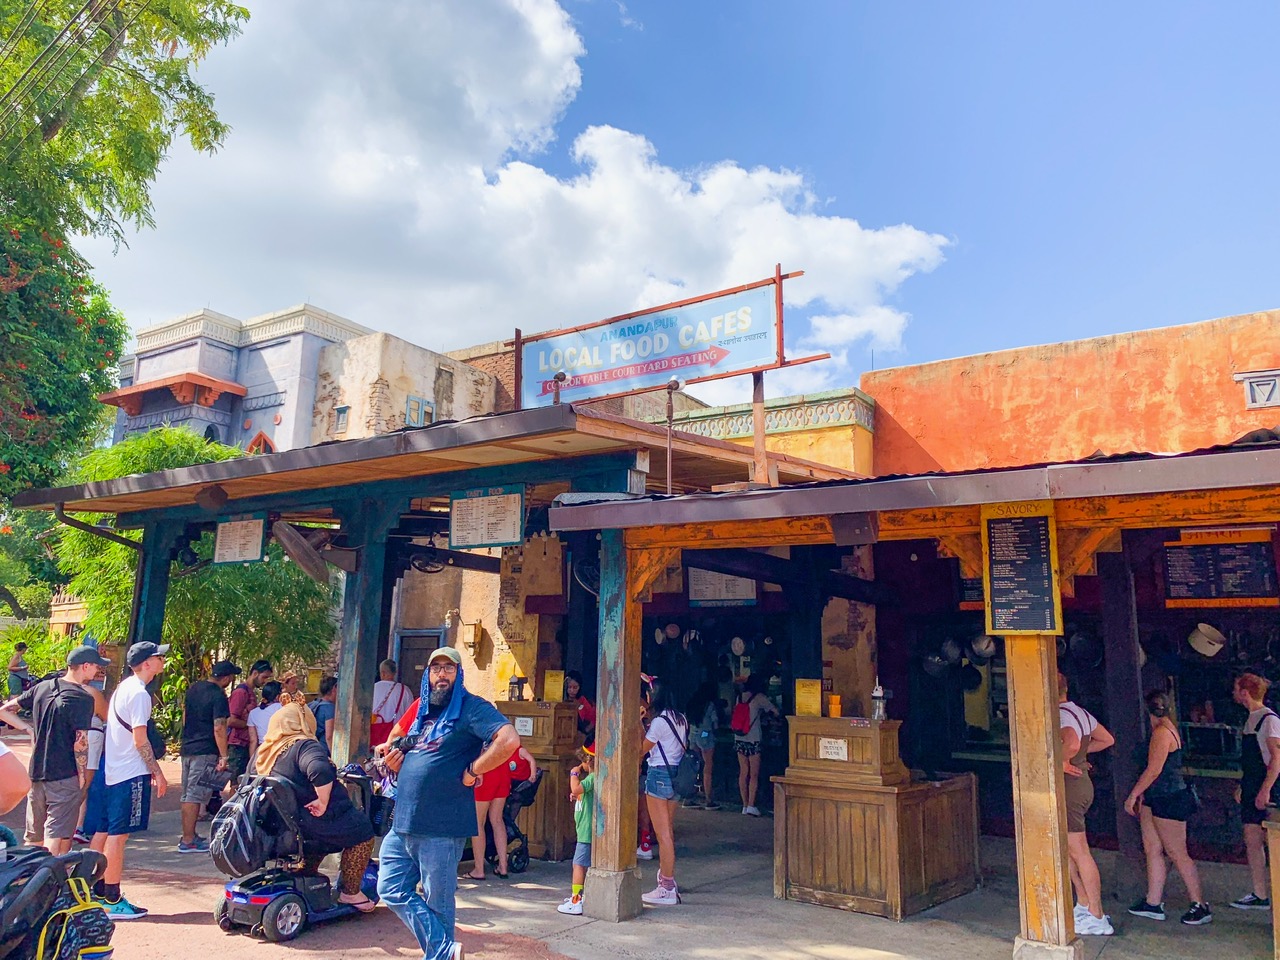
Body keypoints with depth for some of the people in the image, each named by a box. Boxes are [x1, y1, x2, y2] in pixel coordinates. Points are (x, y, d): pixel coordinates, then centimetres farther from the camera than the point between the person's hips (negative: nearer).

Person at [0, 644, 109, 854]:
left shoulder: (42, 687, 6)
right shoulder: (83, 698, -15)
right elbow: (80, 743, -18)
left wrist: (30, 729, 10)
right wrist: (83, 778, -10)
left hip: (37, 773, 7)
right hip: (65, 777, -7)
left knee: (32, 839, 18)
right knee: (57, 839, -2)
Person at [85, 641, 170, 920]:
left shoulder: (122, 688, 14)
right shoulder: (139, 693, -16)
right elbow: (140, 740, -18)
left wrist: (150, 767, 21)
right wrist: (157, 772, -11)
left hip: (111, 770, 9)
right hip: (130, 773, -9)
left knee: (103, 832, 13)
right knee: (118, 834, -4)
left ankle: (98, 893, 22)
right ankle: (112, 901, 2)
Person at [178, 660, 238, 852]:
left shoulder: (193, 688, 10)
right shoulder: (218, 696, -16)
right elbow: (219, 729, -20)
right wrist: (224, 756, -17)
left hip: (187, 748, 9)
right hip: (205, 752, -9)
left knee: (187, 795, 14)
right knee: (195, 796, -5)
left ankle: (188, 835, 24)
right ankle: (188, 841, -2)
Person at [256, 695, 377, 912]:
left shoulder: (263, 752, 8)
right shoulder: (304, 746, -19)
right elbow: (320, 771, -39)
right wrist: (323, 803, -27)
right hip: (315, 824, -9)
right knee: (363, 831, 8)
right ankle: (350, 892, 13)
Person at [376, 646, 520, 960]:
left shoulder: (470, 707, -8)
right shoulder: (422, 710, 17)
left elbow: (509, 740, -24)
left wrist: (472, 772, -17)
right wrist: (397, 762, 7)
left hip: (441, 827, -8)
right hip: (403, 823, 8)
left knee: (437, 905, 3)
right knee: (391, 889, 6)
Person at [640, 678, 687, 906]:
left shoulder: (659, 721, -15)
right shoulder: (680, 719, 9)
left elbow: (642, 749, -10)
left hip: (659, 774, -9)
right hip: (675, 774, 9)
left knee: (662, 833, -2)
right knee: (669, 831, 16)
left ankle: (667, 889, 3)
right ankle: (667, 878, 23)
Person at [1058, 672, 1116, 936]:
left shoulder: (1060, 715, -20)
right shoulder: (1081, 712, 10)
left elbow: (1071, 744, -39)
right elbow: (1107, 739, 21)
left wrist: (1061, 760, -22)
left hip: (1068, 787, -10)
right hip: (1082, 784, 10)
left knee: (1080, 853, -2)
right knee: (1068, 849, 19)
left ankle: (1097, 919, 5)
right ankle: (1084, 905, 26)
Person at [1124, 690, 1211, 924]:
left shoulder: (1162, 732, -19)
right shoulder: (1166, 728, 13)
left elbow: (1153, 770, -21)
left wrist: (1133, 795, -13)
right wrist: (1141, 794, 23)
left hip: (1169, 799, -10)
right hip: (1156, 799, 10)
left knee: (1177, 853, -1)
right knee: (1152, 850, 11)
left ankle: (1200, 906, 9)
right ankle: (1153, 903, 16)